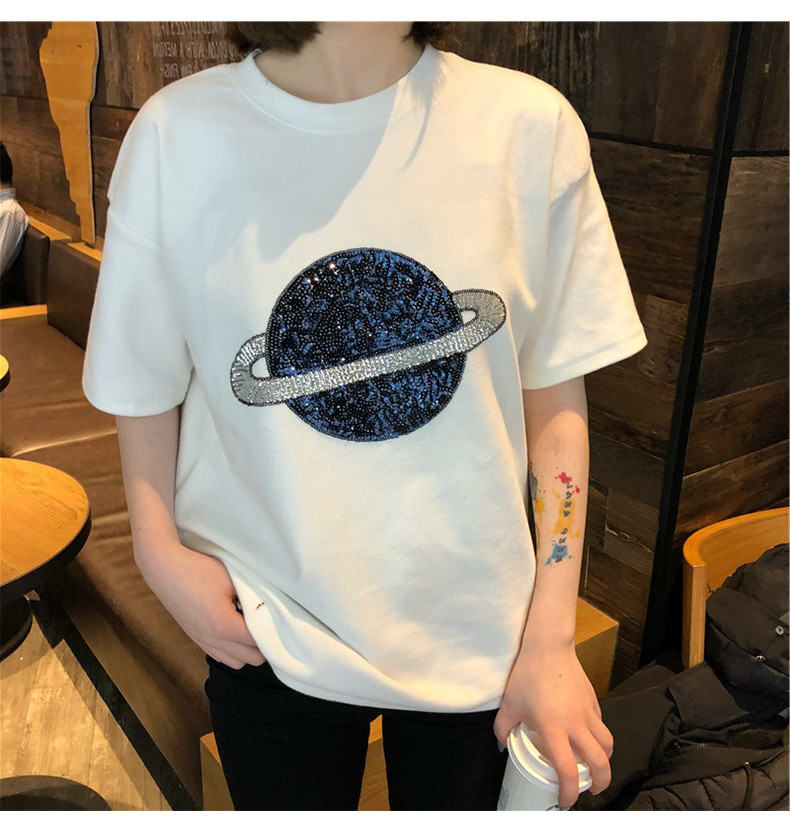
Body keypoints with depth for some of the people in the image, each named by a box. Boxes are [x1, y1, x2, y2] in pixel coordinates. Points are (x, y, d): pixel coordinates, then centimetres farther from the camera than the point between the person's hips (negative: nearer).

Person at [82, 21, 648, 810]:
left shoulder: (529, 125, -11)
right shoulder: (178, 135, -11)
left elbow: (554, 393, -6)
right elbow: (145, 384, 1)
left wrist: (551, 639, -5)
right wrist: (161, 552, -11)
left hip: (479, 627, 1)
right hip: (267, 632, 0)